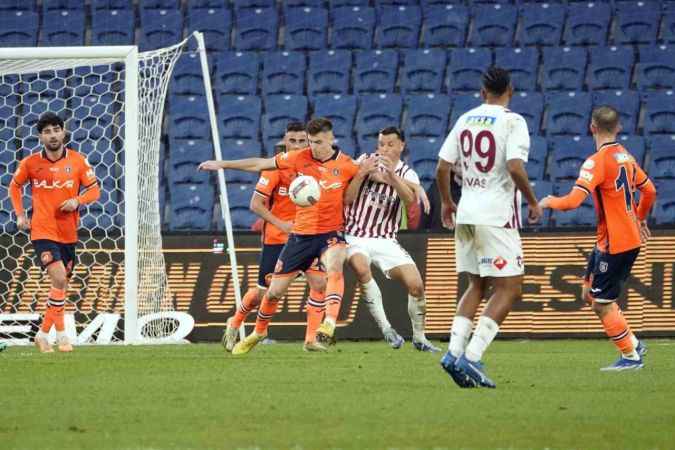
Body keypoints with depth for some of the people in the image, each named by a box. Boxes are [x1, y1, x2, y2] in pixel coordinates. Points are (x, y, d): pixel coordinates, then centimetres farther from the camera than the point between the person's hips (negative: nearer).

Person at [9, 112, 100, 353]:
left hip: (69, 233, 3)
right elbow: (15, 186, 14)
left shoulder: (78, 161, -1)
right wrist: (20, 215, 4)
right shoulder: (30, 163, -3)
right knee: (59, 280, -19)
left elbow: (94, 190, 3)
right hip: (42, 231, -3)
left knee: (61, 283, 10)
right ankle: (61, 333, -8)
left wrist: (77, 201, -16)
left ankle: (43, 333, 25)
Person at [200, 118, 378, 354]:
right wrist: (222, 164, 6)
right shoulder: (300, 158, -2)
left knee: (334, 267, -37)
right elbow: (260, 164, 6)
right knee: (274, 291, 9)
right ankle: (258, 332, 35)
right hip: (301, 234, 3)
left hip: (331, 233, -3)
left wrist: (364, 172, -19)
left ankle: (329, 323, -46)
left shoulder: (347, 165, -7)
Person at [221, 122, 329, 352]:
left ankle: (311, 339, -7)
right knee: (264, 292, 3)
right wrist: (281, 224, -20)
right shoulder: (276, 166, -12)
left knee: (319, 283, -14)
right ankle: (234, 324, 30)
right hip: (276, 237, -3)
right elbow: (256, 204, -12)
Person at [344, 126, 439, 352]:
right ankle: (385, 327, -26)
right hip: (356, 237, -2)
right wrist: (362, 173, -17)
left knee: (416, 285, -10)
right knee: (362, 268, -33)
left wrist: (391, 175, -35)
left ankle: (419, 338, 11)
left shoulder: (407, 174, 3)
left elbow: (411, 200, -21)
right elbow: (347, 198, -4)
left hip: (386, 240, 2)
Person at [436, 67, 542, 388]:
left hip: (466, 214, 6)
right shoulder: (512, 122, -8)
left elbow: (442, 167, 9)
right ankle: (472, 358, -13)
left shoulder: (465, 120, 9)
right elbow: (515, 168, -20)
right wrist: (532, 202, -5)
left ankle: (454, 351, 5)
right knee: (509, 289, -1)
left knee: (476, 286, 18)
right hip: (497, 216, -6)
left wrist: (446, 202, 25)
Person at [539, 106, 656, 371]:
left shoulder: (597, 162, -19)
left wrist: (549, 202, -6)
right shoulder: (626, 157, 7)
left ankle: (630, 356, 10)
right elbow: (649, 191, 19)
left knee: (602, 304, 1)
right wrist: (640, 219, 37)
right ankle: (633, 344, 19)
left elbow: (573, 201, -26)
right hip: (631, 237, 9)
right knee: (590, 293, 18)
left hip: (614, 244, -9)